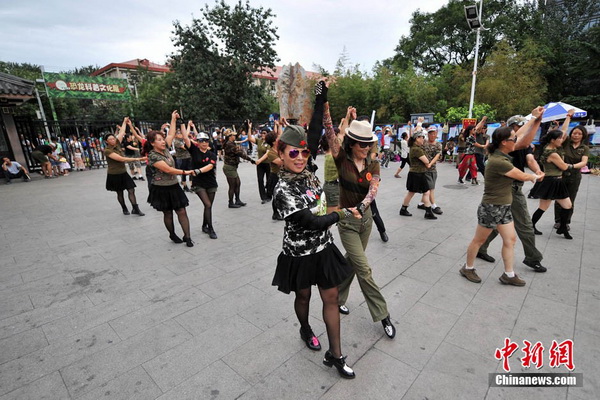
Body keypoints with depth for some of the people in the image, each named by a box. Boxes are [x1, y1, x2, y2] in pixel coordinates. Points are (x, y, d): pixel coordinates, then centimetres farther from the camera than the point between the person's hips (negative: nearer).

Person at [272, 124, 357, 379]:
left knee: (331, 297, 10)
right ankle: (305, 331, 52)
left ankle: (335, 355, 26)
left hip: (323, 248, 6)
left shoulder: (309, 176, -3)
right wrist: (344, 214, -16)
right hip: (300, 253, -5)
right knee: (303, 295, 20)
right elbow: (313, 222, -24)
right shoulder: (283, 190, -23)